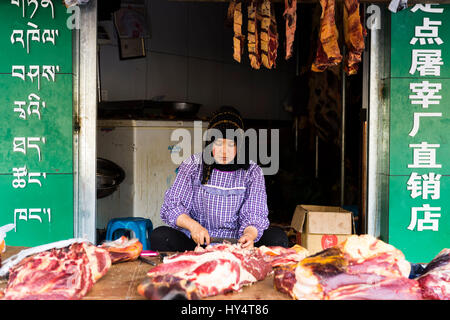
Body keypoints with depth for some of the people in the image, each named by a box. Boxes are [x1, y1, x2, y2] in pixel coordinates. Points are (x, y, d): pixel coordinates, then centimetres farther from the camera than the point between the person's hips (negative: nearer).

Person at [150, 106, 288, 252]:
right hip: (196, 242, 1)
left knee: (277, 237, -25)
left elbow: (254, 216, -3)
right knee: (159, 236, -27)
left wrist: (249, 234, -28)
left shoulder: (252, 172, 3)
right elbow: (172, 206, -2)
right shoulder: (193, 165, 2)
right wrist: (192, 225, -23)